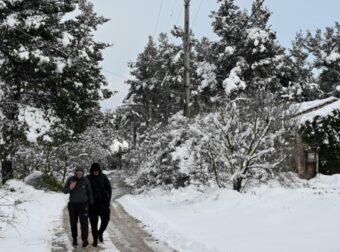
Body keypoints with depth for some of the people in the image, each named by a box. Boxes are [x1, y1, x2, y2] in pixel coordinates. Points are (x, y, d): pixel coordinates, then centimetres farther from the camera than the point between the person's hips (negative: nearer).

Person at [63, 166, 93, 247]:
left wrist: (91, 204, 4)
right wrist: (70, 188, -23)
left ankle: (85, 240, -17)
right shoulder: (70, 179, -7)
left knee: (84, 222, -12)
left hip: (83, 204, -1)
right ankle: (74, 239, 25)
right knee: (73, 223, 10)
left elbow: (89, 192, 3)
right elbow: (64, 191, -2)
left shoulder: (86, 180, -6)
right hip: (72, 204, 1)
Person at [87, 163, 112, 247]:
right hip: (93, 203, 0)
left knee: (106, 219, -4)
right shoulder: (88, 178, -2)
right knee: (93, 222, 4)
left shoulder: (103, 177, 0)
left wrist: (108, 200, -5)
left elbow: (109, 188, 2)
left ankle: (100, 233, 23)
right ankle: (95, 239, 15)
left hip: (103, 202, 0)